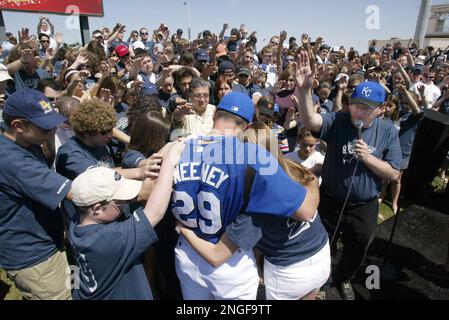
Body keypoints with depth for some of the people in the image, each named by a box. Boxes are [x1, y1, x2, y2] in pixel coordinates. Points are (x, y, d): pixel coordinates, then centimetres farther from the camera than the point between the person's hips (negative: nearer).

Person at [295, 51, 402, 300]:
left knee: (356, 252, 25)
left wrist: (368, 158, -24)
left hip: (364, 207, 2)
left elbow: (394, 174, -8)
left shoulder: (388, 131, -9)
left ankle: (343, 278, 57)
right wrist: (304, 89, -53)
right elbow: (310, 121, -37)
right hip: (330, 201, -2)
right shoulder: (338, 121, -15)